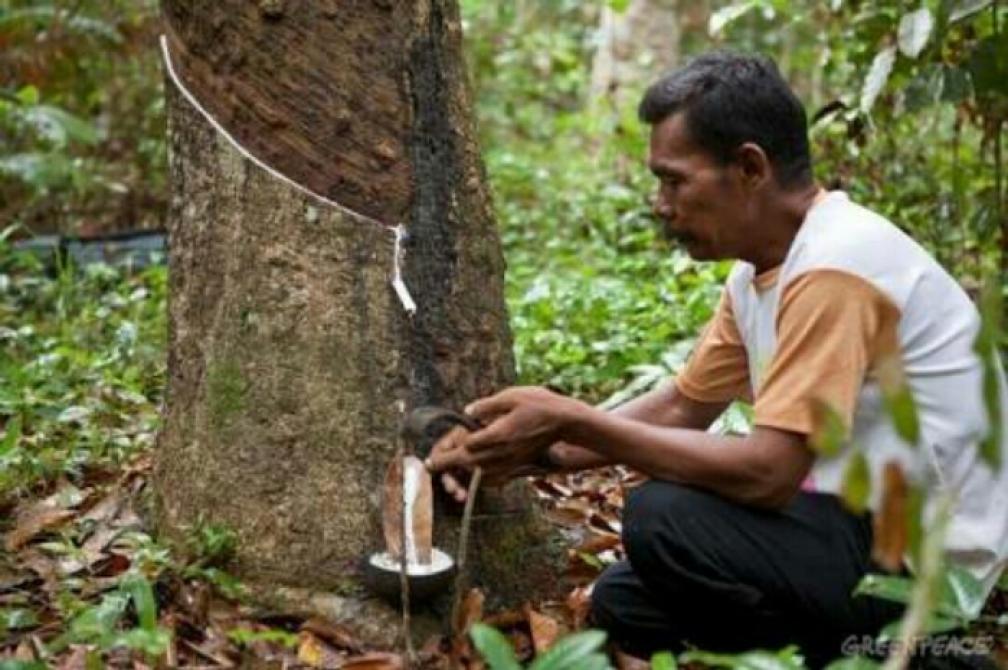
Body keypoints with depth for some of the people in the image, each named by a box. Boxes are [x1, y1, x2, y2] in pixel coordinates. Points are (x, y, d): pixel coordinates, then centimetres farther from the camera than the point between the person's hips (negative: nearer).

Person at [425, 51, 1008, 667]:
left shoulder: (832, 268, -24)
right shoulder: (759, 270, 5)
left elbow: (767, 472, -28)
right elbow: (679, 409, 12)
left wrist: (572, 421, -23)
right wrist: (537, 450, 0)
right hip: (866, 523, 9)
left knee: (663, 520, -24)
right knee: (624, 601, 9)